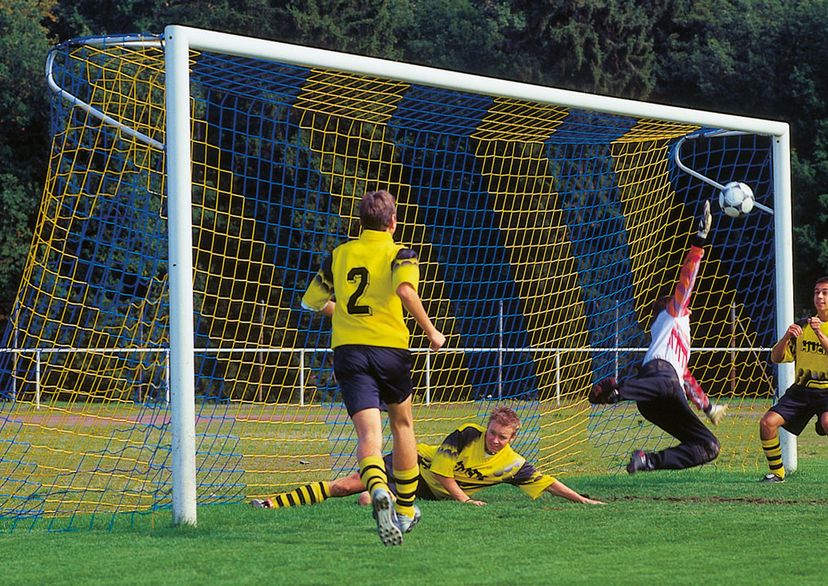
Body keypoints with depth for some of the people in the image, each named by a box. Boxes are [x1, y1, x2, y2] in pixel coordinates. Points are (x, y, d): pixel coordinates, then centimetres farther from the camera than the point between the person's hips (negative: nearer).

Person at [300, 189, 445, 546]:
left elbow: (313, 301, 21)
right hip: (391, 348, -1)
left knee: (368, 433, -11)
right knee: (402, 424, 23)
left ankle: (379, 492, -43)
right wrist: (431, 332, -10)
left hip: (347, 350, 1)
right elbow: (405, 290, -20)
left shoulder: (339, 255, 13)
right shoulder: (399, 254, 1)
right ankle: (405, 511, 32)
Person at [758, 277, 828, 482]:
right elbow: (776, 358, 6)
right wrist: (786, 337, -12)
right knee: (768, 422, -13)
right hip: (801, 389, 5)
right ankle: (777, 472, 4)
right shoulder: (802, 326, 11)